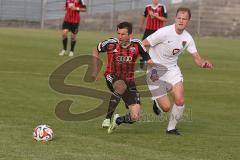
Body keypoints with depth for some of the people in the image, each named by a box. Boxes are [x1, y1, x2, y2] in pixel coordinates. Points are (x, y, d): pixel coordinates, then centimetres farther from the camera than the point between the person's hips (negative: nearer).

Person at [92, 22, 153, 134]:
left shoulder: (136, 44, -11)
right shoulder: (110, 44, -12)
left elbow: (148, 60, -6)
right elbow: (95, 50, 6)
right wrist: (95, 70, 5)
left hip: (129, 80, 2)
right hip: (112, 77, -2)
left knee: (135, 118, -9)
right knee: (121, 86, -42)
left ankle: (117, 120, 24)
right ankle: (108, 117, -28)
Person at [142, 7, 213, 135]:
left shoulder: (187, 38, -3)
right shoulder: (164, 32, -20)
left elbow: (196, 58, 0)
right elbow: (142, 45, -16)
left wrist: (203, 63, -22)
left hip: (172, 69, 5)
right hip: (155, 70, -5)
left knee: (180, 100, -14)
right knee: (165, 107, -9)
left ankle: (171, 128, 10)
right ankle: (157, 101, 29)